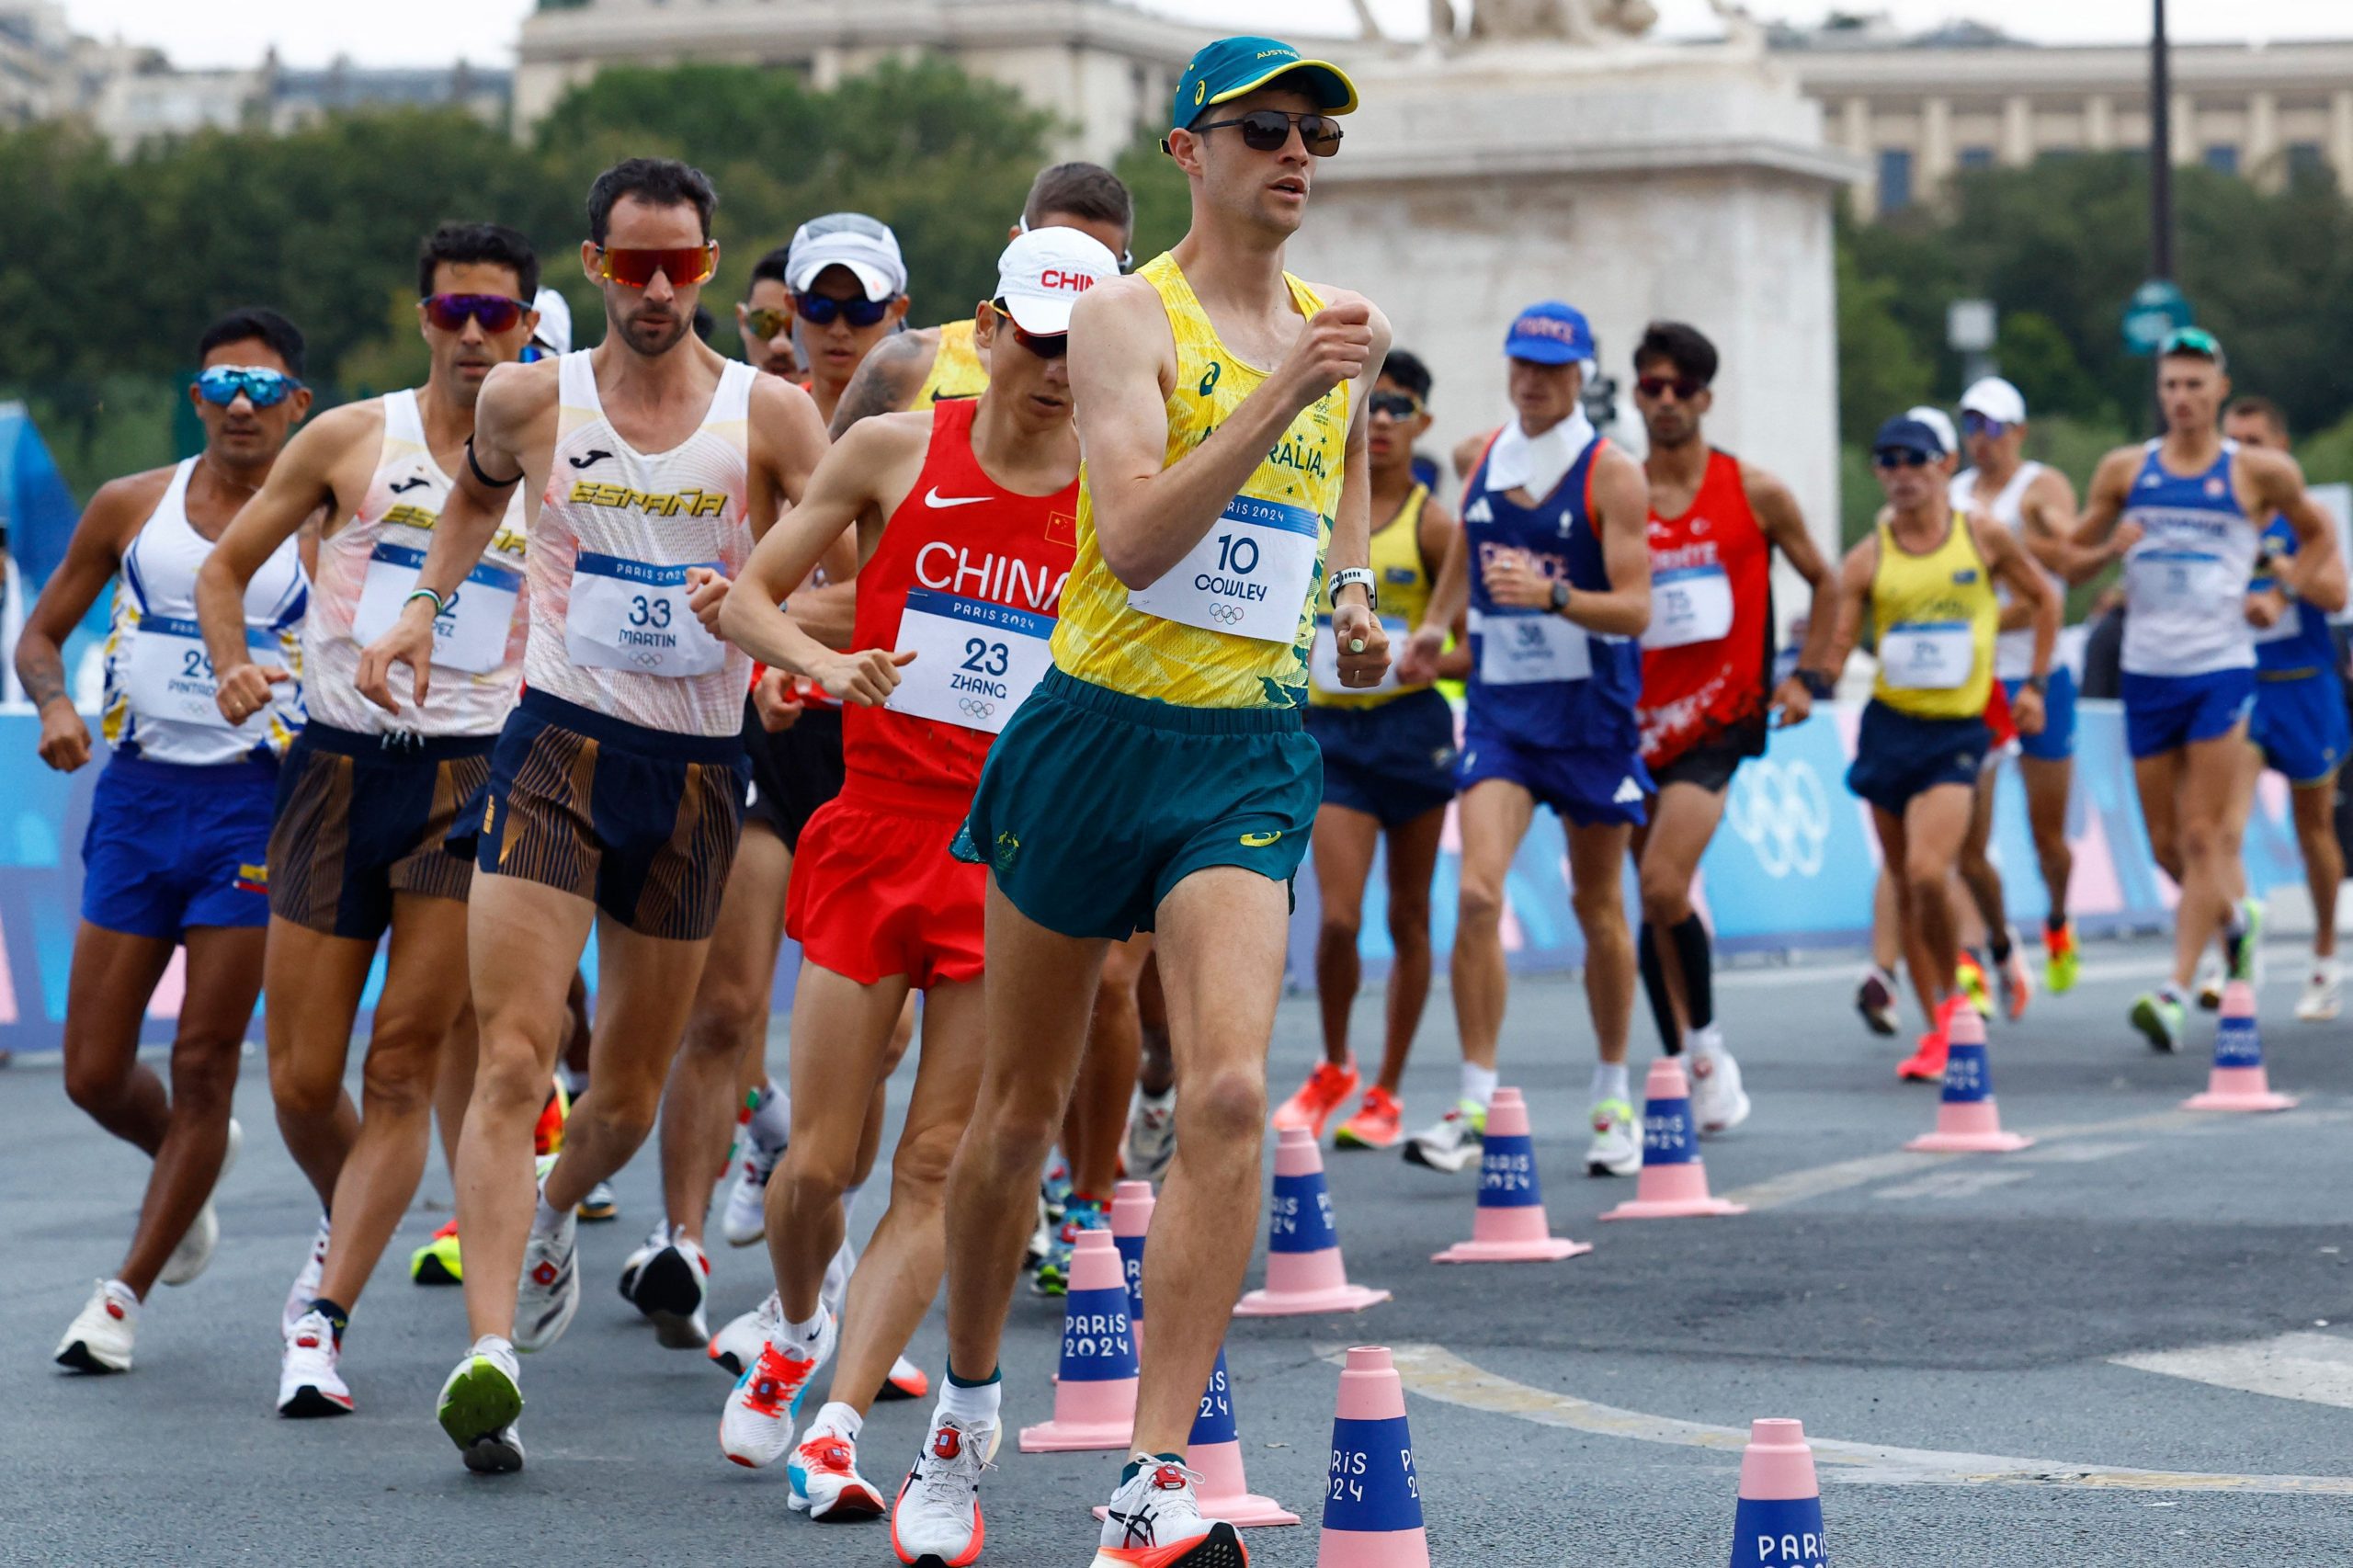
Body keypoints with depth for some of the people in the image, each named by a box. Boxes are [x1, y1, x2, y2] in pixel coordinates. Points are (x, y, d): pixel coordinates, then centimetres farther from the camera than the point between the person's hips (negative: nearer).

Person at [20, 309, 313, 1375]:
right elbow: (41, 634, 13)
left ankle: (125, 1294, 7)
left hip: (254, 803, -3)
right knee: (94, 1075, 3)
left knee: (203, 1067, -4)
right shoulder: (129, 508, 5)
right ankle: (186, 1169, 36)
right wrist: (54, 704, -9)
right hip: (136, 795, 3)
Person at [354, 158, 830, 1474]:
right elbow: (478, 493, 24)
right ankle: (491, 1354, -24)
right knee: (514, 1061, -17)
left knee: (629, 1093, 13)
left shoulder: (770, 414, -3)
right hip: (559, 742, -1)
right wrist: (425, 604, 11)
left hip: (698, 767, 1)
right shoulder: (532, 401, 1)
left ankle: (554, 1215, 47)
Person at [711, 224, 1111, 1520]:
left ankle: (833, 1427, -3)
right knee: (818, 1159, 1)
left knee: (940, 1162, -6)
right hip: (877, 824, 0)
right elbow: (749, 597, 6)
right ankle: (794, 1328, 32)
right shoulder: (895, 452, 1)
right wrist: (824, 662, -14)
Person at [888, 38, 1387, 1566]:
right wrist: (1280, 397, -29)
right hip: (1099, 732, -3)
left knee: (1230, 1094, -17)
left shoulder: (1335, 326, 9)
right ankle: (967, 1411, 34)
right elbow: (1135, 533, -22)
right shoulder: (1127, 315, -8)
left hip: (1252, 750, 3)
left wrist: (1354, 599, 12)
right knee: (1021, 1106, 10)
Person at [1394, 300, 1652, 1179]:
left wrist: (1550, 594, -30)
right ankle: (1475, 1106, -14)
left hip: (1591, 712, -3)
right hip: (1499, 709, 3)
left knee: (1598, 908, 10)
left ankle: (1614, 1097, 27)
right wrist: (1433, 625, 12)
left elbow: (1634, 610, -15)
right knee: (1477, 893, -15)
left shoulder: (1611, 475, -9)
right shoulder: (1485, 457, 6)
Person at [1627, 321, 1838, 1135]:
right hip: (1636, 720, 3)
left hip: (1719, 718, -3)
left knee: (1663, 884, -19)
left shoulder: (1754, 493, 2)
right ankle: (1688, 1066, 15)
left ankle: (1705, 1043, -1)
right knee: (1656, 899, 5)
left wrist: (1808, 676, 4)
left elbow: (1823, 581, 14)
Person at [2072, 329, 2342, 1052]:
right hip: (2147, 671, 3)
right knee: (2165, 844, 9)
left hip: (2221, 669, -3)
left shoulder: (2258, 473, 1)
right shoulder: (2125, 470, 6)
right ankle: (2237, 918, 39)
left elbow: (2318, 537, 15)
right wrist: (2109, 547, -9)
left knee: (2203, 836, -10)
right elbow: (2073, 551, 13)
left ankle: (2175, 992, -11)